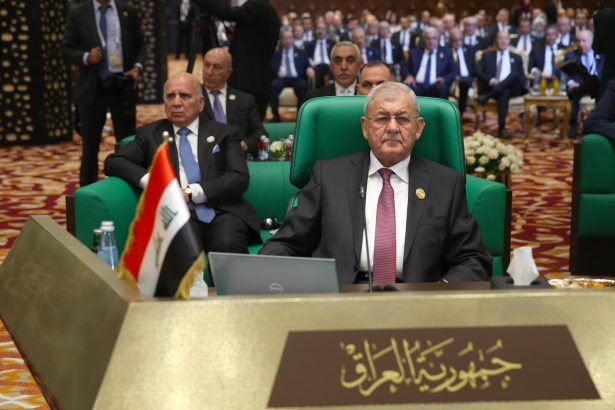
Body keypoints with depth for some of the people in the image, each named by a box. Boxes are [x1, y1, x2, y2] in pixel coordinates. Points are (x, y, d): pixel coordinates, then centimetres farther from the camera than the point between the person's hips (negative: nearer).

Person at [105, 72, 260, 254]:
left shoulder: (224, 133, 17)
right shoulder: (150, 134, 20)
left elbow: (239, 178, 3)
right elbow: (113, 162, 10)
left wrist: (190, 194, -8)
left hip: (222, 213, 1)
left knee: (228, 245, -35)